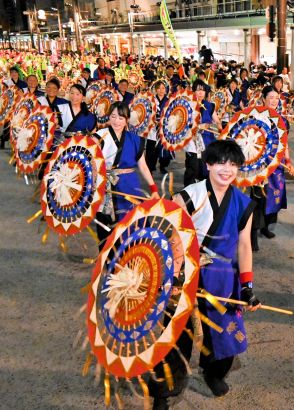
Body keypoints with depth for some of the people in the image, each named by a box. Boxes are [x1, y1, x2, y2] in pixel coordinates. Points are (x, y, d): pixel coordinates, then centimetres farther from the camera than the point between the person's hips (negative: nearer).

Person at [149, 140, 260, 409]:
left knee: (222, 329, 19)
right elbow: (174, 239, -15)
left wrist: (247, 286, 0)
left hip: (225, 279, 4)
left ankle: (214, 373, 49)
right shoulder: (189, 197, -12)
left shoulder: (244, 204, 0)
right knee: (179, 335, 5)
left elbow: (243, 244, 3)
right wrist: (173, 276, -23)